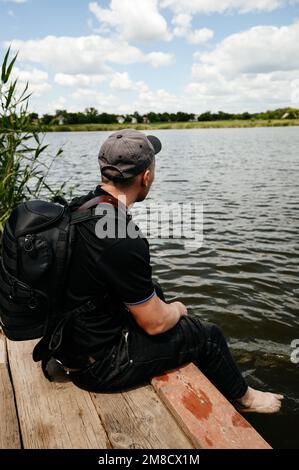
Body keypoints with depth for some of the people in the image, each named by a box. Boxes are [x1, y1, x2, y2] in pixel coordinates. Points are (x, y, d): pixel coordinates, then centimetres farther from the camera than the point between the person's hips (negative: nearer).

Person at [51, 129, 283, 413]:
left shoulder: (78, 208, -4)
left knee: (155, 292, 25)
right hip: (97, 365, -8)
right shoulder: (125, 243, -33)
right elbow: (155, 323, -21)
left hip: (68, 335, 8)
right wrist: (177, 309, 2)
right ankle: (241, 397, 36)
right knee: (208, 335, 5)